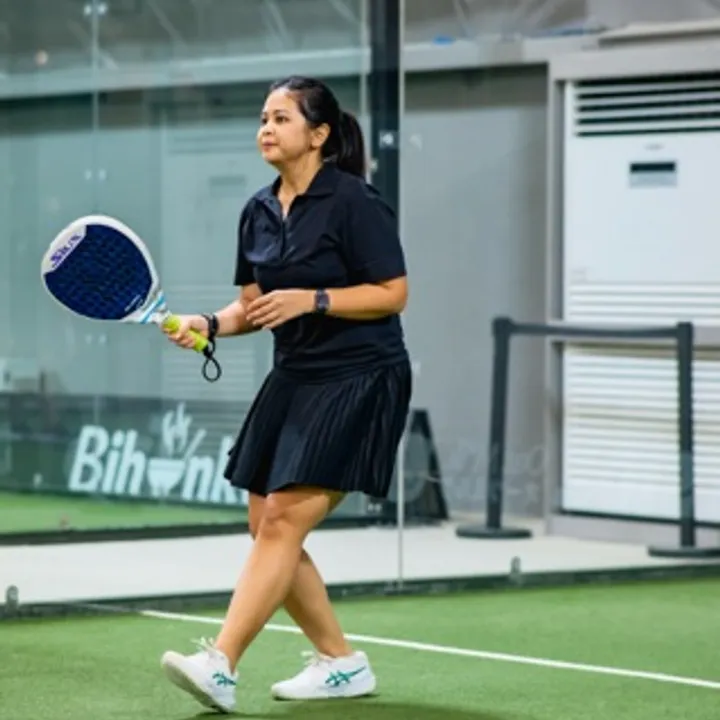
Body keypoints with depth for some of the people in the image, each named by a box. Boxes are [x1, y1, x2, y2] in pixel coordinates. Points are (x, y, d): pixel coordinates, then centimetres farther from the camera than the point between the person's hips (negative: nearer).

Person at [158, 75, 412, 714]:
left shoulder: (354, 201, -12)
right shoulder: (259, 212, 10)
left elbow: (392, 294, -13)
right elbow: (254, 304, 15)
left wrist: (310, 300, -22)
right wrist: (211, 324, -5)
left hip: (359, 380, -8)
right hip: (294, 378, 8)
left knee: (283, 521, -16)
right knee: (268, 528, 5)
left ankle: (220, 666, -21)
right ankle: (342, 663, 18)